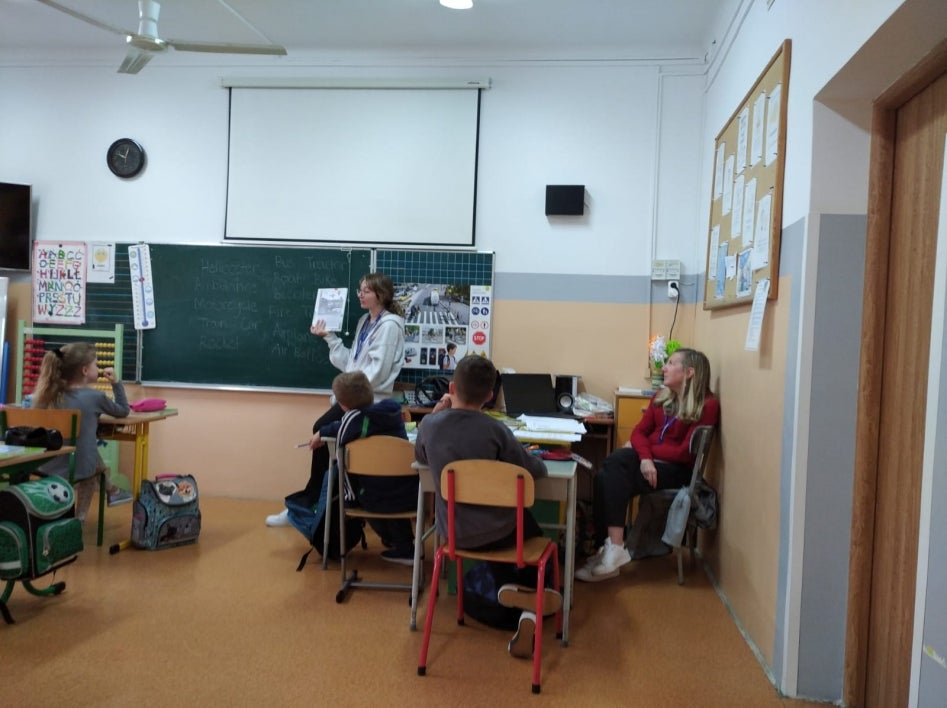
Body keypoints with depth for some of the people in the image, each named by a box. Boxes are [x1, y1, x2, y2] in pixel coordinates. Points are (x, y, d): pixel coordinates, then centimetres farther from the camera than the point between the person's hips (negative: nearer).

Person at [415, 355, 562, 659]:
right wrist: (536, 459, 12)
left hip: (452, 531, 4)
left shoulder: (429, 424, -10)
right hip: (494, 532, -4)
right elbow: (536, 470, -10)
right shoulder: (494, 429, -19)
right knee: (532, 531, 30)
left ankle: (514, 592, 24)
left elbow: (420, 457, 12)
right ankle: (524, 595, 11)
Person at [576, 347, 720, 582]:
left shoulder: (707, 405, -8)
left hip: (675, 469, -6)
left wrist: (642, 448, -7)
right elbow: (639, 431, 6)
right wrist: (644, 456, -15)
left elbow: (686, 453, -14)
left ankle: (612, 548, -23)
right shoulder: (661, 397, 13)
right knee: (614, 463, -27)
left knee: (609, 479, -27)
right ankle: (611, 548, -28)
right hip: (648, 460, 6)